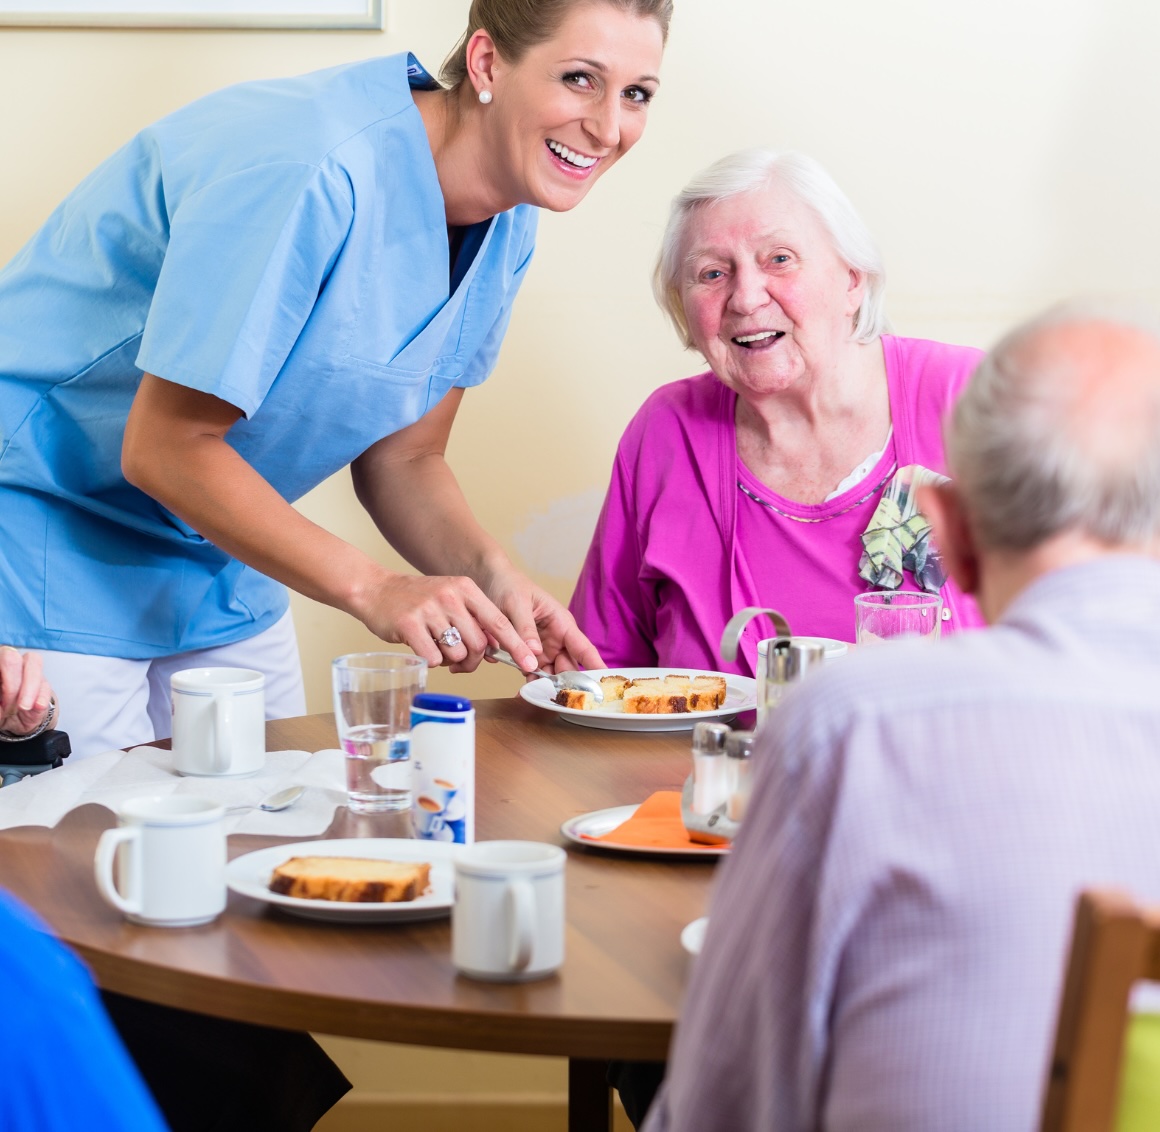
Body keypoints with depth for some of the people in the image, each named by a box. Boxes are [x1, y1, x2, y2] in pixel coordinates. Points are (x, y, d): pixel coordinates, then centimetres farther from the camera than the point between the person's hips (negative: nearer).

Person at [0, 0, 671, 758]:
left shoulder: (508, 223, -3)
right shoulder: (310, 173, -30)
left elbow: (402, 458, 2)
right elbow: (165, 447, -27)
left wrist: (492, 577, -17)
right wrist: (372, 587, -31)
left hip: (223, 560, 8)